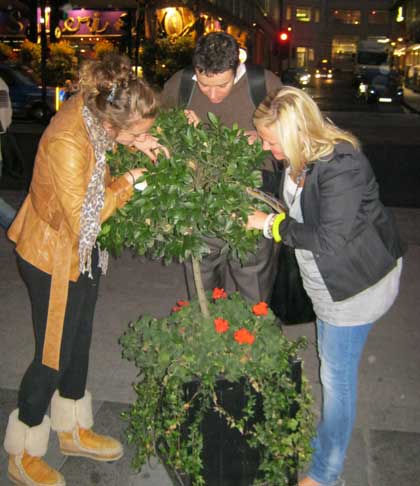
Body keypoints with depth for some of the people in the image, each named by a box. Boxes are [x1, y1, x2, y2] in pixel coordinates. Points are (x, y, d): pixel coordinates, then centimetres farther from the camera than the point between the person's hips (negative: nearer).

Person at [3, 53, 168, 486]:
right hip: (52, 256, -9)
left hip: (82, 250, 9)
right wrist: (126, 184, -16)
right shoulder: (67, 145, -34)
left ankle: (73, 430, 43)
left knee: (79, 339, 21)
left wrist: (135, 141, -5)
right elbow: (81, 221, -26)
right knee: (54, 355, 6)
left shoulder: (90, 106, -11)